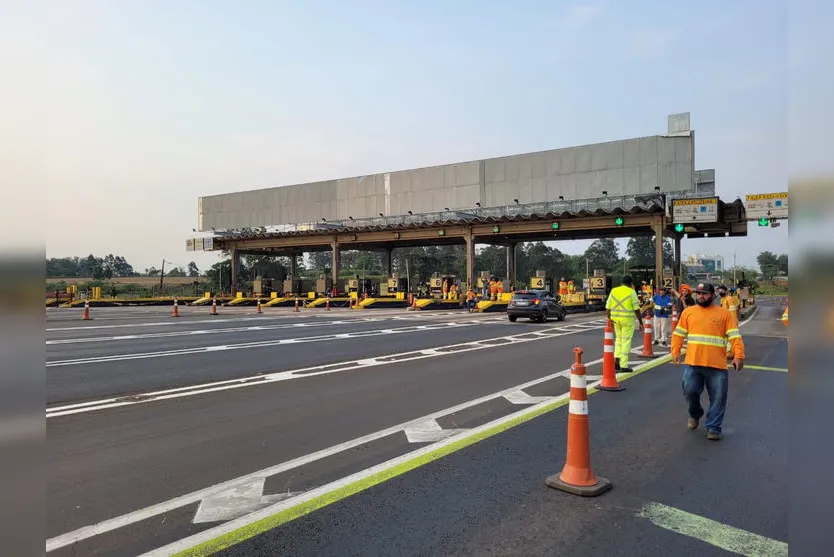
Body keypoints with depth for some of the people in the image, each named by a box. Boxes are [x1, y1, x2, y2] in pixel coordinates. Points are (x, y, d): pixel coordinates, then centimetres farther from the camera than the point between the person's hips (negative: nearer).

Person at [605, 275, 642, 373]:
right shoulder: (631, 292, -5)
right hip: (628, 319, -4)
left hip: (615, 319, 4)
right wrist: (640, 321, 1)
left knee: (618, 339, 20)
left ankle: (617, 359, 7)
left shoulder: (613, 291, 7)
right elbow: (636, 309, -6)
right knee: (626, 341, 2)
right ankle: (623, 366, 4)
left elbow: (608, 308, 6)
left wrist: (609, 320, 11)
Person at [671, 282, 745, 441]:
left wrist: (739, 356, -11)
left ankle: (713, 428, 17)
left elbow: (735, 336, -1)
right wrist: (676, 352, 2)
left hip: (717, 364, -1)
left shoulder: (724, 313, 5)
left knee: (717, 398, 3)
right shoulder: (688, 312, 10)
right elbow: (679, 334, 11)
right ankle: (695, 414, 28)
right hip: (693, 363, 1)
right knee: (690, 391, -3)